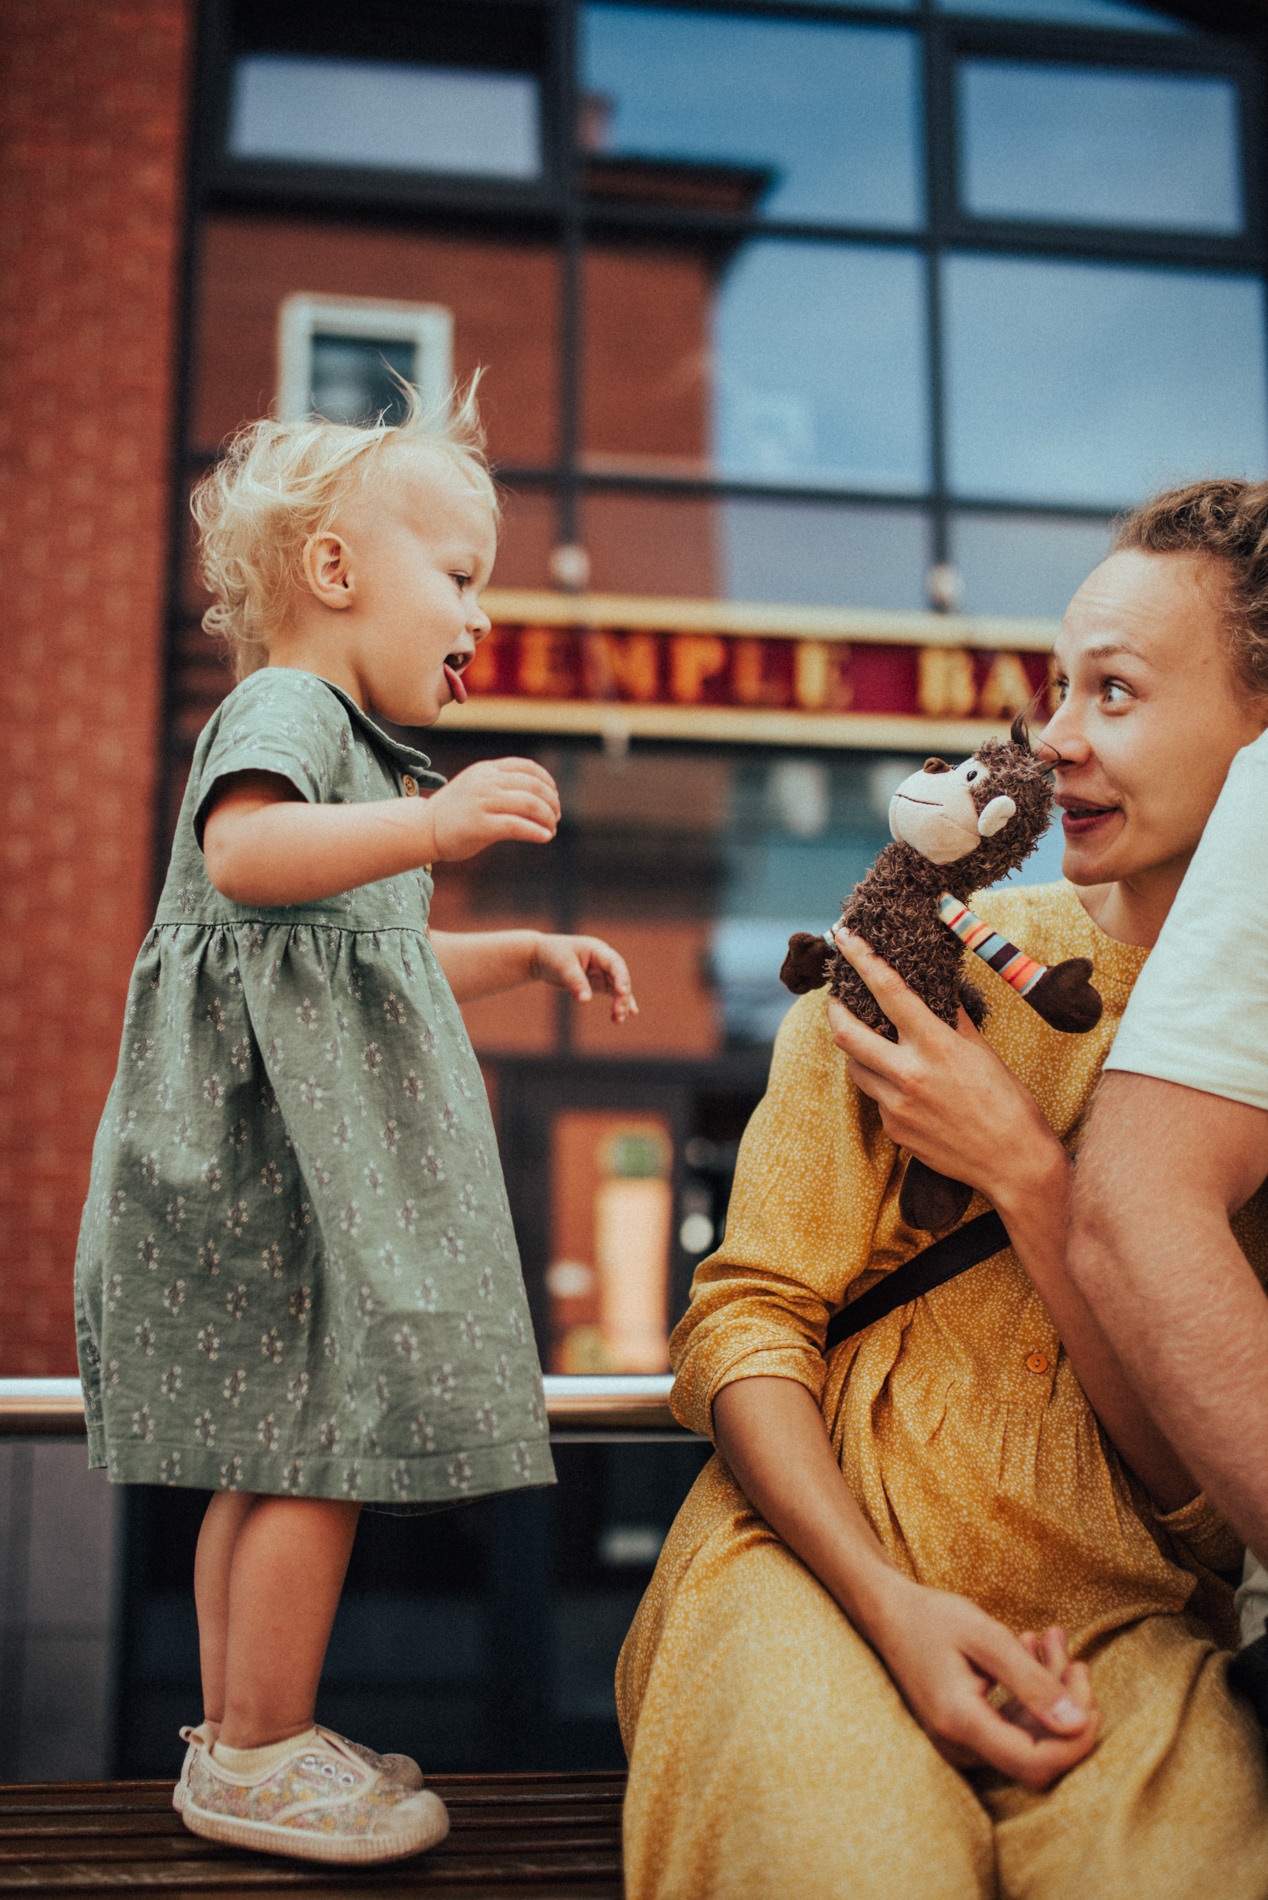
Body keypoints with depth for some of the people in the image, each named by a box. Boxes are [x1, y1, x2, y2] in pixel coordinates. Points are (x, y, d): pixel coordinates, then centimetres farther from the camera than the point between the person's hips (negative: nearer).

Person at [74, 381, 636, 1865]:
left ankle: (237, 1732, 23)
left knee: (270, 1451, 14)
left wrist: (519, 954, 28)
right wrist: (435, 823, -38)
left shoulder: (357, 747, 26)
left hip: (314, 1144, 11)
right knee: (320, 1445, -7)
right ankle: (257, 1756, 5)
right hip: (270, 1144, -11)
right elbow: (244, 852, -30)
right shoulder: (280, 710, -7)